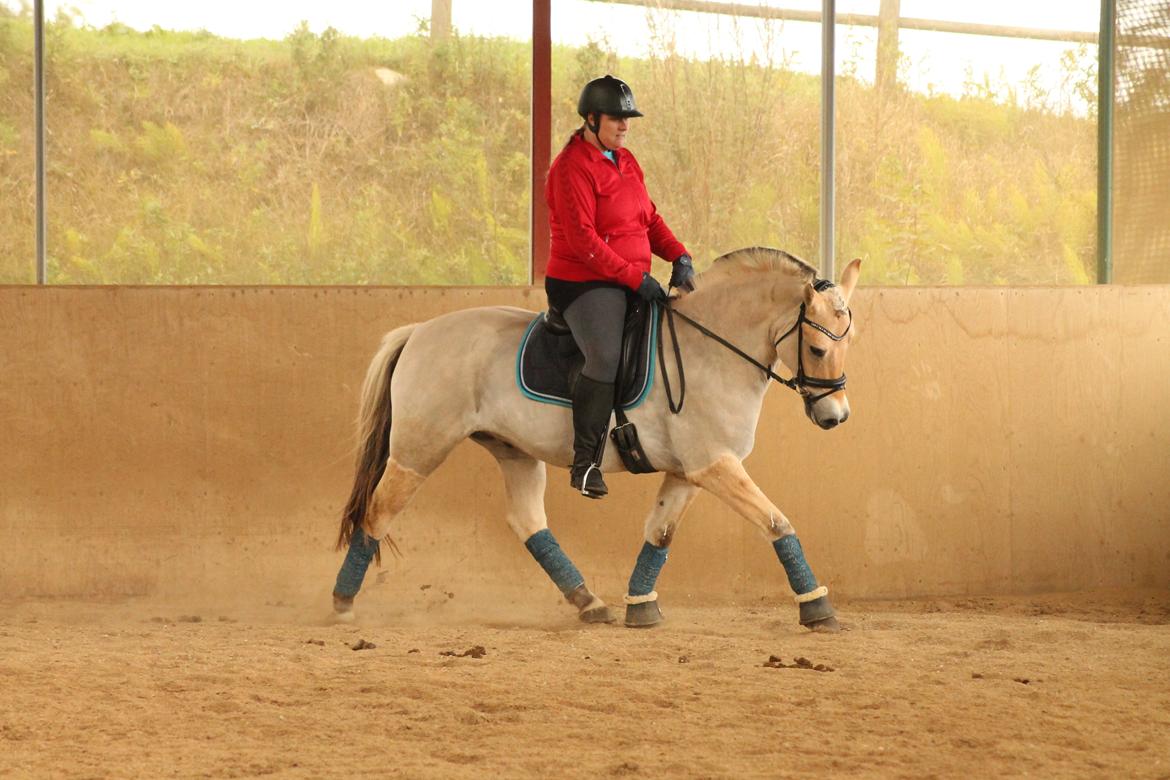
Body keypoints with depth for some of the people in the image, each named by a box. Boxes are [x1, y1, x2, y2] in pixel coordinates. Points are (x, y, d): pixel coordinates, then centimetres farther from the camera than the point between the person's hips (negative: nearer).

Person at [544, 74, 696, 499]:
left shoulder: (625, 161, 15)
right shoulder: (573, 167, -13)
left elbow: (649, 218, 20)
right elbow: (582, 240, -20)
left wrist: (679, 256, 1)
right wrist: (635, 277, -22)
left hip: (633, 282, 10)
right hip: (583, 284, -10)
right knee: (606, 357, -29)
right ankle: (585, 463, -22)